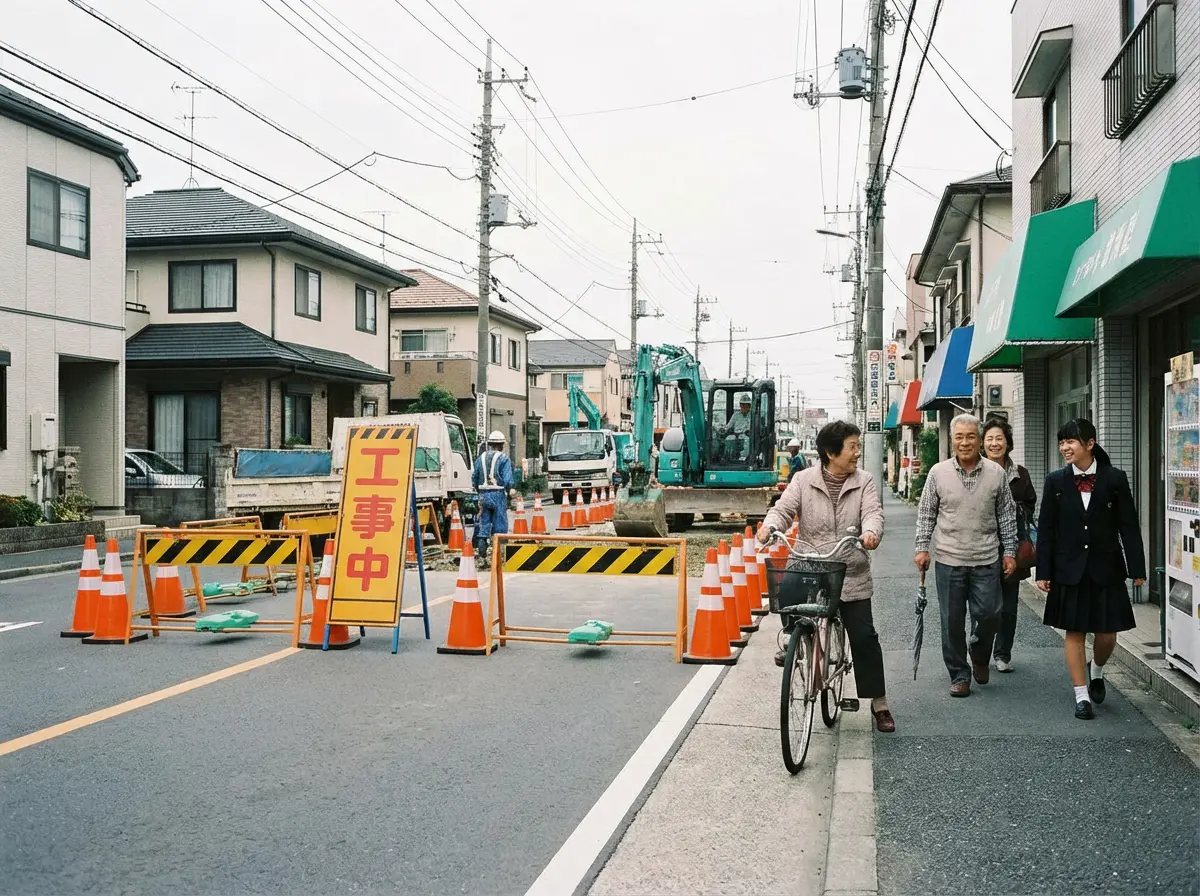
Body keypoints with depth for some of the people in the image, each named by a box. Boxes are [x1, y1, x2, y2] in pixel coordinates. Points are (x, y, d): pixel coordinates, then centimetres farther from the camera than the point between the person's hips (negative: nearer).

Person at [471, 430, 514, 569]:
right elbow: (508, 481, -12)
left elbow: (474, 479, 12)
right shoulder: (504, 459, -6)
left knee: (483, 527, 7)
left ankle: (481, 557, 2)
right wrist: (508, 492, 4)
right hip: (498, 495, -4)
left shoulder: (480, 458, 9)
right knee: (499, 528, 3)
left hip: (483, 495, 4)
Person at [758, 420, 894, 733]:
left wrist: (871, 532, -33)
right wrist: (769, 526, -30)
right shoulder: (803, 480, 1)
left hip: (851, 575, -1)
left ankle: (879, 704, 10)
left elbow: (872, 512, -10)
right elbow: (783, 508, -7)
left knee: (864, 636, -3)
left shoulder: (864, 481, 3)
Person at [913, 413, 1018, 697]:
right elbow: (926, 514, 6)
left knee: (989, 615, 0)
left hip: (986, 560, 0)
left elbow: (1007, 516, 8)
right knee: (952, 622, 4)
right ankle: (959, 675, 18)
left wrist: (1009, 551, 6)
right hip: (949, 560, 0)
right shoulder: (938, 473, 0)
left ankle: (980, 657, 30)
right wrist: (922, 548, 0)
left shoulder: (996, 473, 2)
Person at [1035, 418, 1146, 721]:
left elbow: (1129, 526, 0)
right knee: (1075, 633, 4)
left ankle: (1096, 671, 36)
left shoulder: (1115, 479, -3)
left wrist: (1137, 568, -3)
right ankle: (1082, 696, 15)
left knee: (1107, 633, 5)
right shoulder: (1056, 481, -1)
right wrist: (1043, 572, -2)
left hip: (1106, 570, 0)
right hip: (1070, 570, 0)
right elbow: (1046, 529, 1)